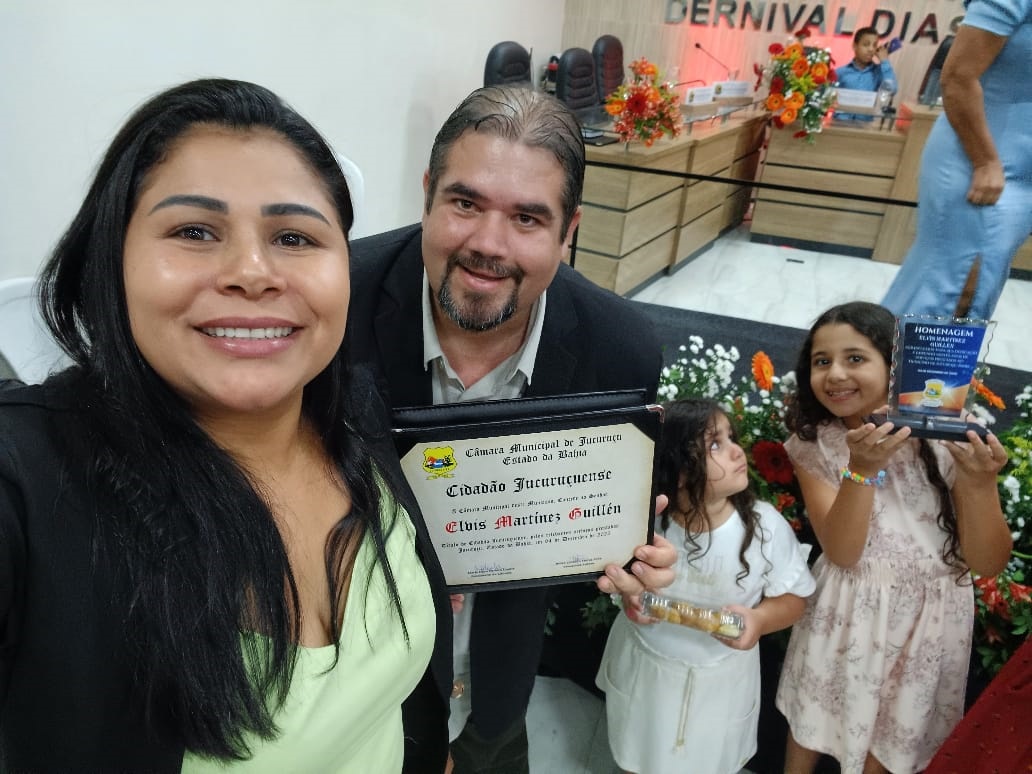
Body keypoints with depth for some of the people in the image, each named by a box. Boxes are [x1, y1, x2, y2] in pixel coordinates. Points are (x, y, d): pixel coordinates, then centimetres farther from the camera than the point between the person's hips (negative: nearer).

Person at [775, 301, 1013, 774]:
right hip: (847, 610, 0)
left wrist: (980, 482, -32)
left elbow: (987, 563, -14)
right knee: (811, 724, 20)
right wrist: (862, 468, -36)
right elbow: (842, 552, -21)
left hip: (929, 614, 0)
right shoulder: (812, 444, -13)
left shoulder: (947, 438, -15)